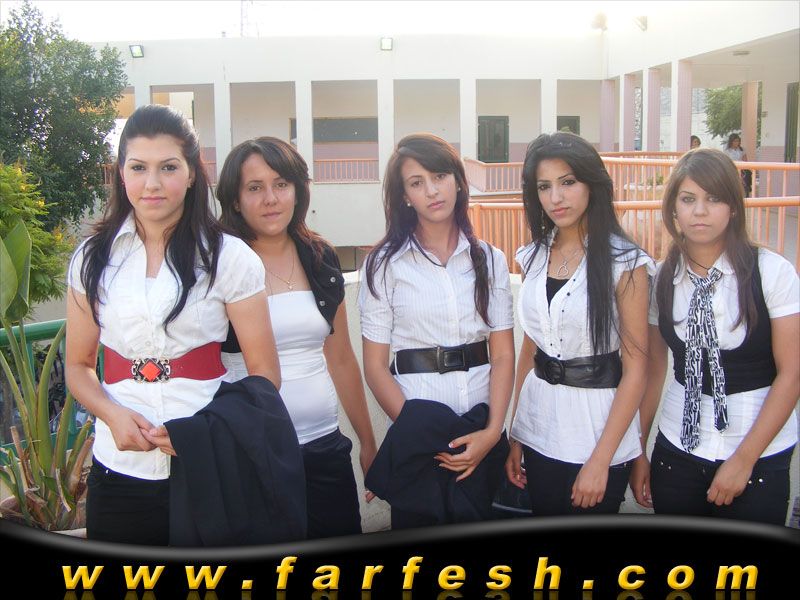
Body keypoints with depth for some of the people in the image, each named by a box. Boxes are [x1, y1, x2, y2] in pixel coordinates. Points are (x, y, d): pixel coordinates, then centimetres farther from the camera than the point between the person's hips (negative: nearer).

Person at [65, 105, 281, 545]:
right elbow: (78, 365, 10)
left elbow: (264, 372, -3)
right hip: (119, 471, 2)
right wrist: (113, 414, -10)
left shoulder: (230, 257, -3)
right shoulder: (92, 260, 6)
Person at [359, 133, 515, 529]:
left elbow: (503, 355, 1)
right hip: (417, 432, -2)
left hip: (483, 433, 3)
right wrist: (421, 435, -13)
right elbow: (375, 366, -5)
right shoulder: (386, 264, -3)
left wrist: (492, 431, -12)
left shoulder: (489, 259, 5)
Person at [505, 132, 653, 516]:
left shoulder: (625, 263, -11)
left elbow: (635, 370, -12)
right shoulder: (533, 257, 4)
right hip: (539, 432, 5)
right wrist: (514, 435, 7)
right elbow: (528, 349, 10)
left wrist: (601, 461, -15)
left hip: (597, 429, -5)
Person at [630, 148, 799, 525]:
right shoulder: (661, 278, 0)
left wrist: (744, 459, -12)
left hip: (759, 456, -2)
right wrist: (637, 451, 4)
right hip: (677, 449, 3)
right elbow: (653, 370, 5)